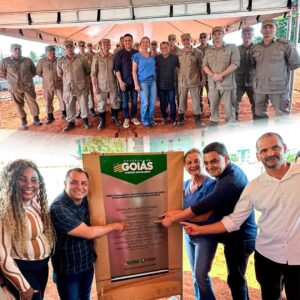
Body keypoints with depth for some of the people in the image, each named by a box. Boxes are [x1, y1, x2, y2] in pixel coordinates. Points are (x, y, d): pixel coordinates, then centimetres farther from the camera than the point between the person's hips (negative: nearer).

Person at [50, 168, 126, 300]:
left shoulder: (84, 200, -6)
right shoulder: (58, 209, -29)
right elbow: (88, 233, -27)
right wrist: (115, 226, -14)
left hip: (87, 263, 6)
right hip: (67, 270, -6)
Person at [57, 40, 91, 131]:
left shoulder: (81, 59, -2)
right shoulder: (60, 61, 3)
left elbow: (88, 71, 8)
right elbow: (59, 74, 14)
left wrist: (80, 77, 10)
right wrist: (68, 79, 12)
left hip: (81, 87, -1)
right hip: (68, 88, 2)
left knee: (83, 104, 6)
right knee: (69, 106, 8)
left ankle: (85, 119, 25)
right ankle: (71, 122, 21)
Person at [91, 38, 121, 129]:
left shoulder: (113, 57, 3)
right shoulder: (96, 57, -5)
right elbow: (93, 73, -5)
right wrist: (94, 86, -9)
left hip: (112, 85, 2)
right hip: (101, 85, -2)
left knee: (115, 103, 10)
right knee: (101, 104, 5)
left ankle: (115, 118, 30)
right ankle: (102, 121, 19)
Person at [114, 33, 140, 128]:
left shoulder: (137, 53, 6)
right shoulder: (119, 53, -1)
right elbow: (117, 68, -5)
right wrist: (120, 81, -12)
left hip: (134, 81, 2)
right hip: (124, 81, -2)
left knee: (134, 100, 7)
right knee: (124, 101, 4)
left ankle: (133, 117, 22)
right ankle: (126, 118, 16)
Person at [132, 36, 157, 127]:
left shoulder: (152, 56, 13)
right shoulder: (137, 56, 0)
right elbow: (134, 71, -4)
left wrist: (156, 79, 6)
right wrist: (136, 84, -11)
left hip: (153, 80, 4)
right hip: (143, 81, -4)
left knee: (152, 102, 3)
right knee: (145, 102, -6)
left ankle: (151, 119, 18)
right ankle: (144, 120, 11)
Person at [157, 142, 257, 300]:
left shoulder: (230, 181, -29)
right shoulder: (233, 171, 3)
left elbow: (203, 206, -29)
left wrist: (172, 219, -19)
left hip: (240, 237, -10)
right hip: (240, 234, 10)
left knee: (235, 279, 8)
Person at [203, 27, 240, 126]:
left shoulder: (232, 48, 3)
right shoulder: (208, 51, 14)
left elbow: (235, 63, -8)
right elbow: (204, 65, 8)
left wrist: (221, 74, -16)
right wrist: (213, 75, -11)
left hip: (227, 83, -3)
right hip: (212, 83, 4)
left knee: (229, 106, -2)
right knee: (213, 106, 11)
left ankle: (231, 125, 6)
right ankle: (213, 122, 23)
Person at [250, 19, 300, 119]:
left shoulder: (285, 45, -3)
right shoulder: (255, 48, 8)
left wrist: (282, 69, 8)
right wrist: (264, 72, 10)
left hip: (278, 87, -4)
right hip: (259, 87, 4)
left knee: (282, 116, 0)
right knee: (259, 114, 14)